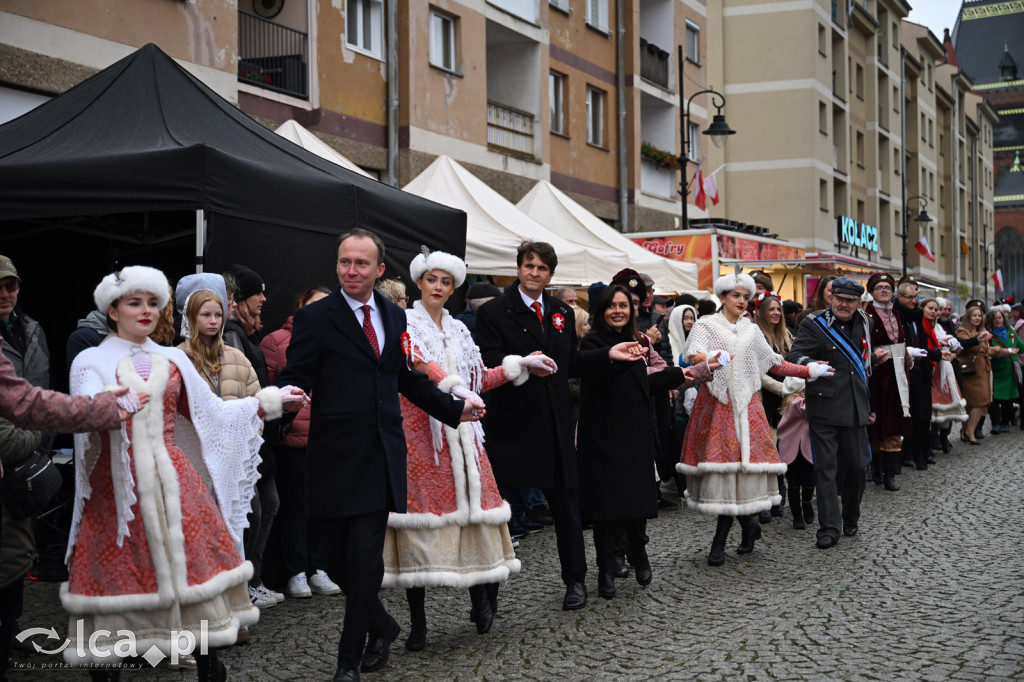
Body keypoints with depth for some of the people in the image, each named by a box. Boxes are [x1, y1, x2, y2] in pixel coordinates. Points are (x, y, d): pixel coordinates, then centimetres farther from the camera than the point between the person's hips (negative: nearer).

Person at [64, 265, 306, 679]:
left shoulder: (172, 361, 15)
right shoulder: (92, 362, 3)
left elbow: (212, 412, 20)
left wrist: (269, 401, 17)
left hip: (173, 480, 3)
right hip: (119, 482, -3)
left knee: (193, 562, -1)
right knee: (120, 570, -3)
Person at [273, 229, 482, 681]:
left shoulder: (395, 317, 13)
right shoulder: (315, 318, -3)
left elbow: (409, 379, 23)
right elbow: (295, 380, -10)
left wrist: (455, 408, 20)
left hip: (381, 457, 3)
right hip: (335, 458, -2)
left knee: (365, 559, -3)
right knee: (334, 556, 3)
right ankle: (380, 625, 30)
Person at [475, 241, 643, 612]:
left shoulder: (562, 313, 15)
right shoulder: (493, 312, -4)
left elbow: (571, 364, 17)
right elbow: (489, 363, -14)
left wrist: (608, 354, 5)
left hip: (554, 425, 5)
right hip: (511, 425, -5)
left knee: (566, 505, 10)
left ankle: (575, 581, 23)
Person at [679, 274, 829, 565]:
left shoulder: (751, 331, 19)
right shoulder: (706, 325, 5)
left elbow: (775, 363, 23)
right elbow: (694, 356, -13)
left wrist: (809, 371, 19)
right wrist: (709, 359, -34)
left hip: (745, 405, 3)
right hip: (716, 403, -3)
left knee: (737, 467, -7)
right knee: (719, 460, -9)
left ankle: (720, 541, 1)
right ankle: (749, 526, 8)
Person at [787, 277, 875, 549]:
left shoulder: (863, 322, 11)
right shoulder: (815, 324, -8)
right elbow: (794, 355, -19)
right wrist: (810, 365, -37)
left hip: (855, 406, 5)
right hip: (824, 406, -5)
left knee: (856, 465, 8)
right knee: (826, 466, -4)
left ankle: (851, 519, 27)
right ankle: (829, 528, -1)